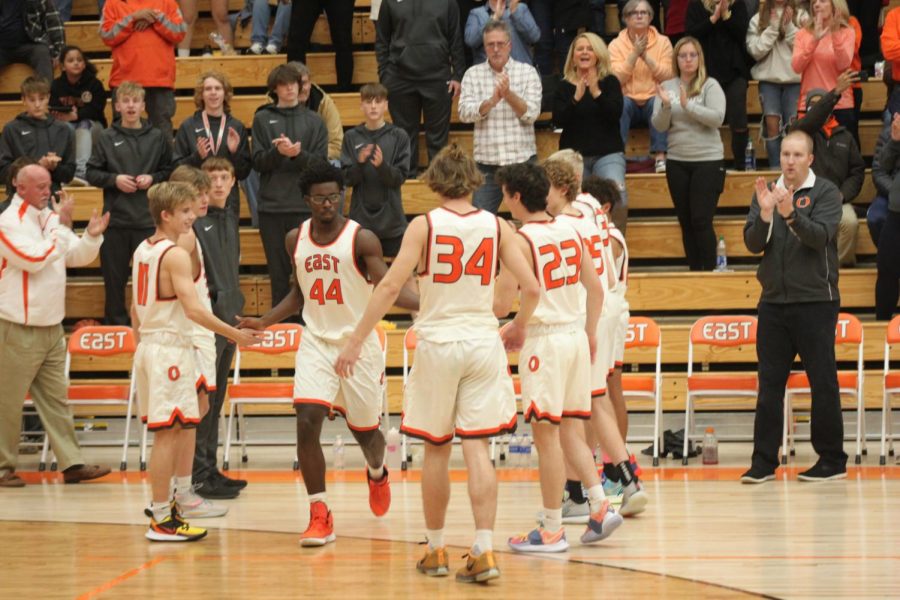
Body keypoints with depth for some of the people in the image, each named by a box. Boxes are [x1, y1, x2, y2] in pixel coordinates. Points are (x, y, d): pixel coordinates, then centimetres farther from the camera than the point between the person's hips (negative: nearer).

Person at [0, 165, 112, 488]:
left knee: (56, 398, 9)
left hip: (51, 326, 7)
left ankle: (71, 463, 10)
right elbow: (35, 258, -23)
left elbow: (77, 256, 16)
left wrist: (92, 236, -4)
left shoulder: (50, 217, 10)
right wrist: (63, 224, -18)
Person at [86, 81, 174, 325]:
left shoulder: (157, 137, 5)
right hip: (115, 220, 0)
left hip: (148, 220, 0)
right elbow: (92, 174, 5)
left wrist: (152, 179, -7)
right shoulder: (106, 138, 4)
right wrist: (114, 179, -11)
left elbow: (170, 171, 11)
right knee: (114, 277, 5)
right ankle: (115, 326, 15)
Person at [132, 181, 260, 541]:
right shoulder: (176, 254, -15)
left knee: (174, 430, 18)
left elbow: (135, 309, 17)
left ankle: (163, 502, 25)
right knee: (168, 432, -7)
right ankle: (162, 519, -6)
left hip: (148, 346, 9)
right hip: (171, 348, -9)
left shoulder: (142, 251, 12)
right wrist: (235, 335, -18)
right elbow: (193, 309, -22)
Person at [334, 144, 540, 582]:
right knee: (476, 448, 2)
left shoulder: (424, 225, -6)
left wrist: (355, 342, -8)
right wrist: (519, 327, 19)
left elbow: (390, 287, -12)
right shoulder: (496, 226, 1)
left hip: (437, 343, -1)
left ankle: (436, 550, 19)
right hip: (483, 342, 2)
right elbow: (531, 288, -1)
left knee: (436, 450, 10)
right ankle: (484, 551, -7)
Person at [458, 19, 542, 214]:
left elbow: (531, 114, -5)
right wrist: (492, 101, -22)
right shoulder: (473, 74, 7)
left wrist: (508, 94, -19)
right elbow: (465, 113, -6)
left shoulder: (527, 72, 5)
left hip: (522, 160, 0)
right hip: (487, 162, 1)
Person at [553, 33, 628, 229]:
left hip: (608, 153, -2)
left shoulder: (610, 82, 4)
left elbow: (616, 113, -10)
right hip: (574, 155, 2)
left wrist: (596, 93, -22)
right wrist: (576, 97, -20)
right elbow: (558, 120, -6)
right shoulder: (564, 86, 7)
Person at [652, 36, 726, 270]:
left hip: (708, 161, -4)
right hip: (677, 161, 4)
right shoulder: (667, 87, 6)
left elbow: (717, 118, -16)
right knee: (686, 222, 9)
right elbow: (659, 126, 1)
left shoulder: (710, 86, -3)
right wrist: (666, 106, -18)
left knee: (701, 221, -8)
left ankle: (708, 272, -2)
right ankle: (693, 271, 16)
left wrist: (688, 105, -23)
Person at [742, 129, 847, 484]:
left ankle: (832, 461, 6)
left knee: (823, 383, 0)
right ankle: (763, 461, 7)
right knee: (769, 384, 4)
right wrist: (765, 214, -18)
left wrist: (790, 214, -33)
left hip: (815, 302, -4)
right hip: (773, 301, 4)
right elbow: (752, 244, 0)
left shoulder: (826, 193, -2)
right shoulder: (765, 193, 9)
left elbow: (820, 236, -18)